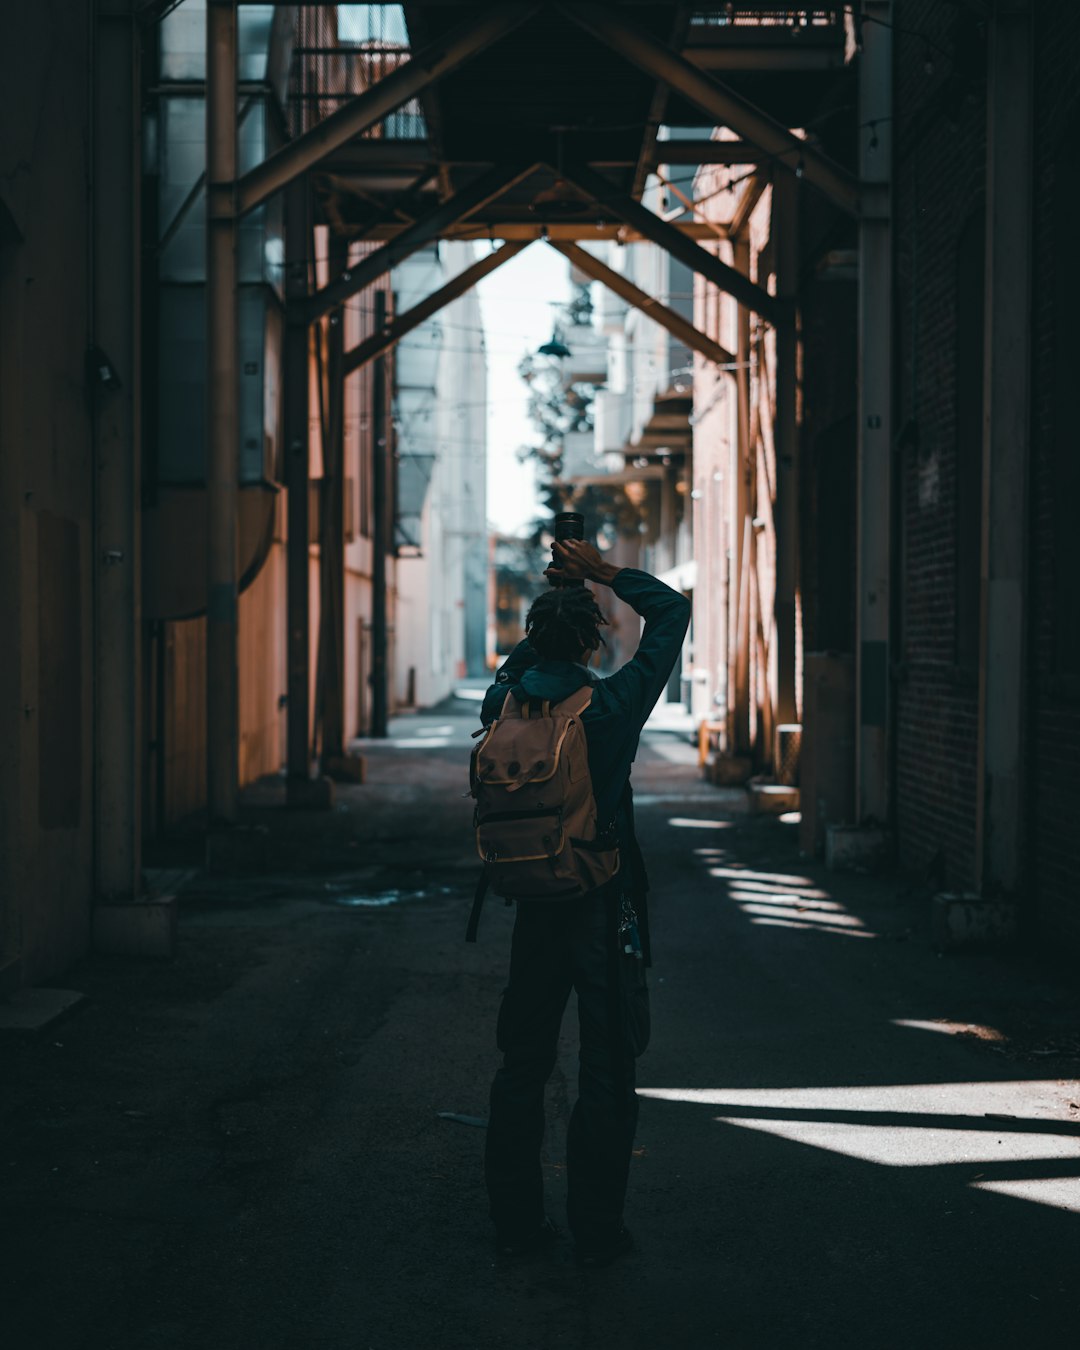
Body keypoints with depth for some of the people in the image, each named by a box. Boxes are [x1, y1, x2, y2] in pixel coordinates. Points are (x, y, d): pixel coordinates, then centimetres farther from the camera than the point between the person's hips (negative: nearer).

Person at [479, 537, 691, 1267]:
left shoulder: (506, 705, -2)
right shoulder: (611, 706, -14)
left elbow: (517, 665, 24)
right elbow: (672, 610, -3)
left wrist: (555, 606, 20)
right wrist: (608, 575, 3)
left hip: (534, 908, 5)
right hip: (605, 910, -4)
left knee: (522, 1067, 13)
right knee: (607, 1073, 5)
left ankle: (516, 1220, 19)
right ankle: (597, 1229, 10)